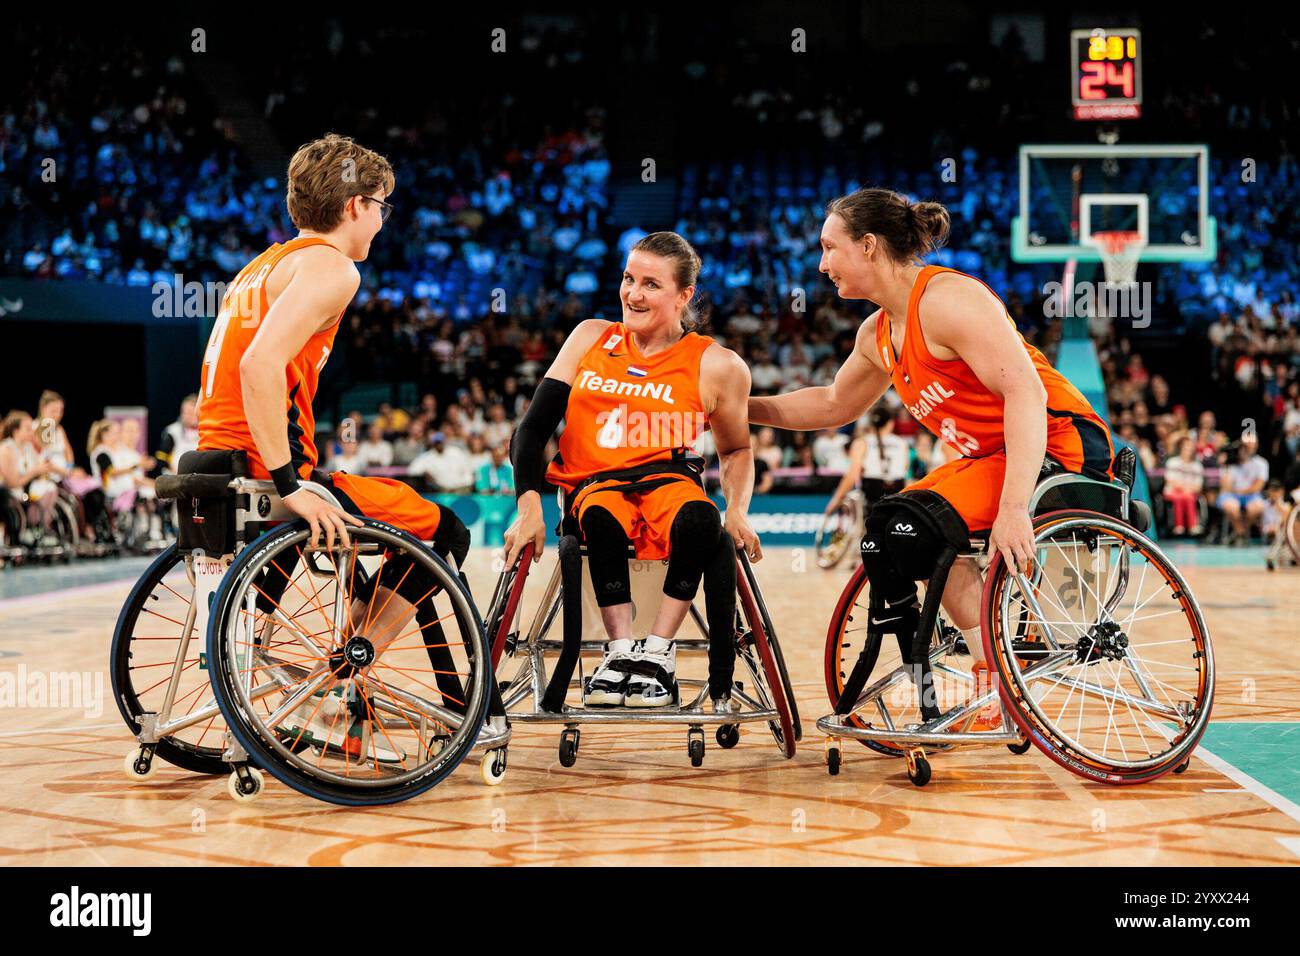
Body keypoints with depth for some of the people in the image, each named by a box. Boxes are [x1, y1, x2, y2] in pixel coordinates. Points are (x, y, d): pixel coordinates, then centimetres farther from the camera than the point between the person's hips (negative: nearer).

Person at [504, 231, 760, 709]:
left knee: (704, 525, -35)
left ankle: (657, 653, -23)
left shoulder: (716, 365, 4)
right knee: (601, 522, -35)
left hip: (668, 480, -1)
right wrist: (529, 505, -9)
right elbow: (533, 428, 6)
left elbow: (736, 450, 18)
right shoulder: (590, 338, 9)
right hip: (592, 485, 1)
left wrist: (738, 511, -2)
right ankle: (621, 651, -26)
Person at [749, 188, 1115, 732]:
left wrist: (1012, 507, -36)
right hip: (992, 456, 10)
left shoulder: (946, 297, -17)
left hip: (1063, 448, -10)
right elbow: (833, 405, 31)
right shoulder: (878, 334, 12)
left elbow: (1025, 392, -27)